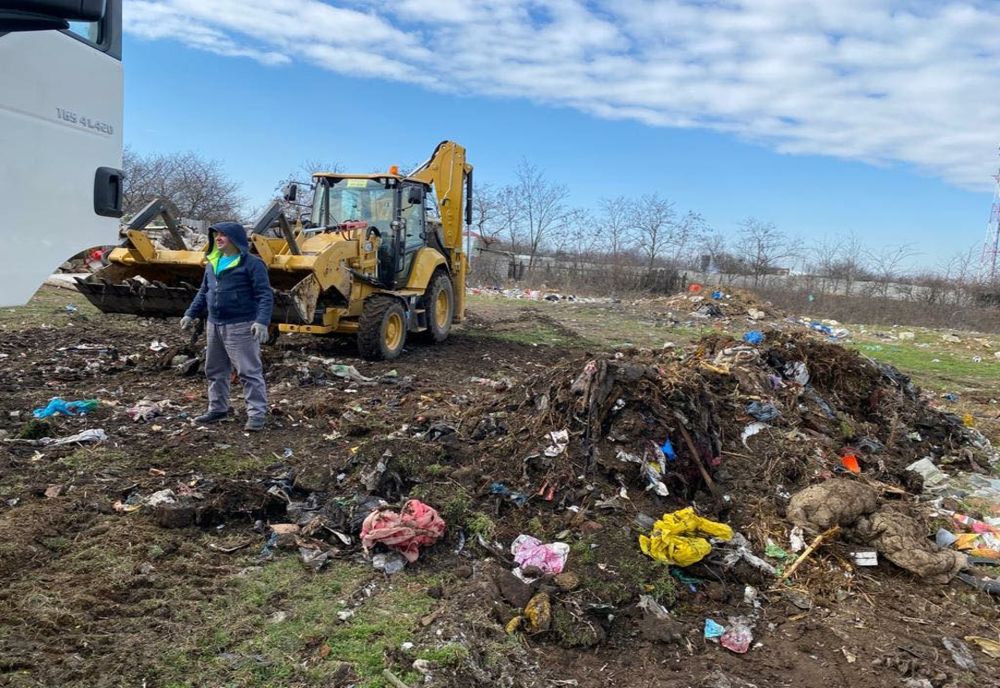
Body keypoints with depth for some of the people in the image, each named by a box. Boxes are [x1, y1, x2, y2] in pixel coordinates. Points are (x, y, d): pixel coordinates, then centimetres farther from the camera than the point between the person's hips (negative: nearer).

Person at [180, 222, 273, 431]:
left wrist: (262, 321, -27)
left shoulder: (251, 263, -11)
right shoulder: (212, 263, 13)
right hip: (214, 325, 8)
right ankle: (217, 409, 30)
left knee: (249, 371, -6)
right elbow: (203, 292, 23)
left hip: (240, 326, -8)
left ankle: (257, 414, -3)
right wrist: (191, 314, 17)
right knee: (215, 370, 16)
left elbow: (265, 295, -16)